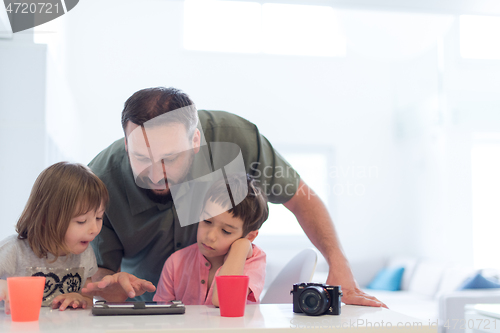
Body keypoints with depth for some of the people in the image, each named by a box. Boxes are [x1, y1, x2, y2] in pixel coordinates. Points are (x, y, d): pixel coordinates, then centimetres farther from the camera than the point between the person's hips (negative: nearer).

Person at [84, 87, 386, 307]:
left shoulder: (234, 137, -26)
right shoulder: (102, 181, -26)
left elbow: (301, 198, -12)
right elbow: (98, 273, -15)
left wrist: (339, 267, -23)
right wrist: (114, 286, -39)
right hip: (143, 304, -2)